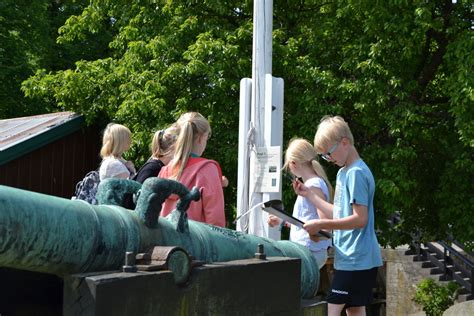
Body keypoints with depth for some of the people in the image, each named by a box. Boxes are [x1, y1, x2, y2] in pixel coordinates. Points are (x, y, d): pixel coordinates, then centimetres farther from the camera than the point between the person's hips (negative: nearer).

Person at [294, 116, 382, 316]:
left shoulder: (356, 173, -15)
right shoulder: (343, 172, 15)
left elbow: (360, 219, -20)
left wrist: (321, 224, -19)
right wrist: (309, 195, 16)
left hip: (354, 259, -9)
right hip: (352, 257, 9)